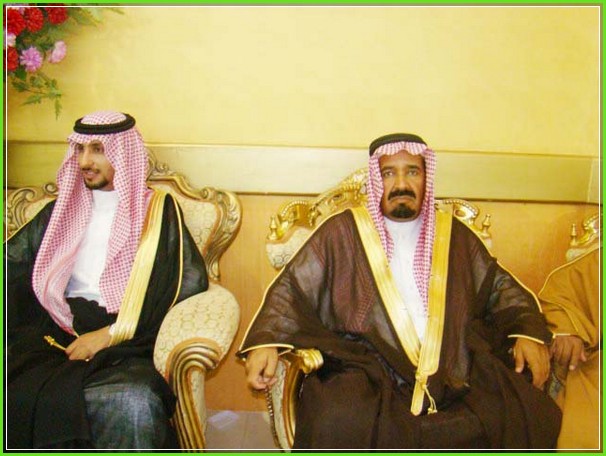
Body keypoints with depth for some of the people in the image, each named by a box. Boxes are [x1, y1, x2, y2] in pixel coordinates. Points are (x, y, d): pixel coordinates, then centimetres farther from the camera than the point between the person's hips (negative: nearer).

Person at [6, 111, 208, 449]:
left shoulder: (158, 210, 8)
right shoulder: (64, 209, 22)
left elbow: (191, 282, -3)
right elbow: (12, 260, 21)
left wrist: (111, 333, -10)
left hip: (128, 344, -3)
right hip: (56, 335, 4)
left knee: (134, 402, -37)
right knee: (16, 394, -29)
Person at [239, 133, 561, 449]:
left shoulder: (455, 235, 18)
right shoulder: (342, 232, 9)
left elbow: (500, 287, 23)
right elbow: (292, 287, 7)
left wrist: (528, 332, 3)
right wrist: (266, 340, -11)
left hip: (454, 373, 4)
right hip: (368, 371, -3)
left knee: (533, 417, -18)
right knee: (338, 424, -34)